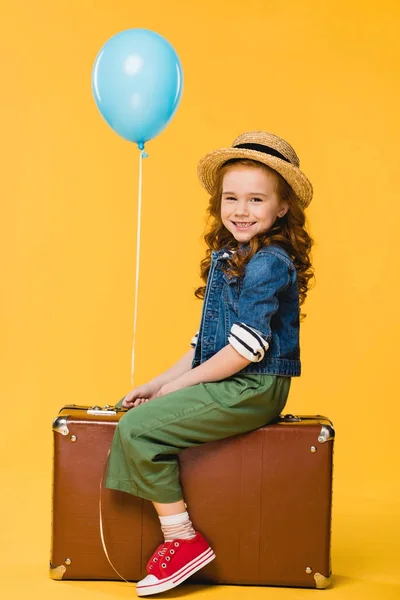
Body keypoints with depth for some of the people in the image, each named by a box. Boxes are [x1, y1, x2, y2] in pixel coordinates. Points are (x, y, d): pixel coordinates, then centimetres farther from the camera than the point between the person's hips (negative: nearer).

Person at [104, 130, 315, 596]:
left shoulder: (268, 264, -16)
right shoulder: (226, 258, 13)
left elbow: (246, 348, -21)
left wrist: (178, 385, -13)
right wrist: (160, 383, 9)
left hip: (253, 388, -10)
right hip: (226, 385, 10)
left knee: (138, 428, -17)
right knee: (138, 416, 10)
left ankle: (183, 541, -8)